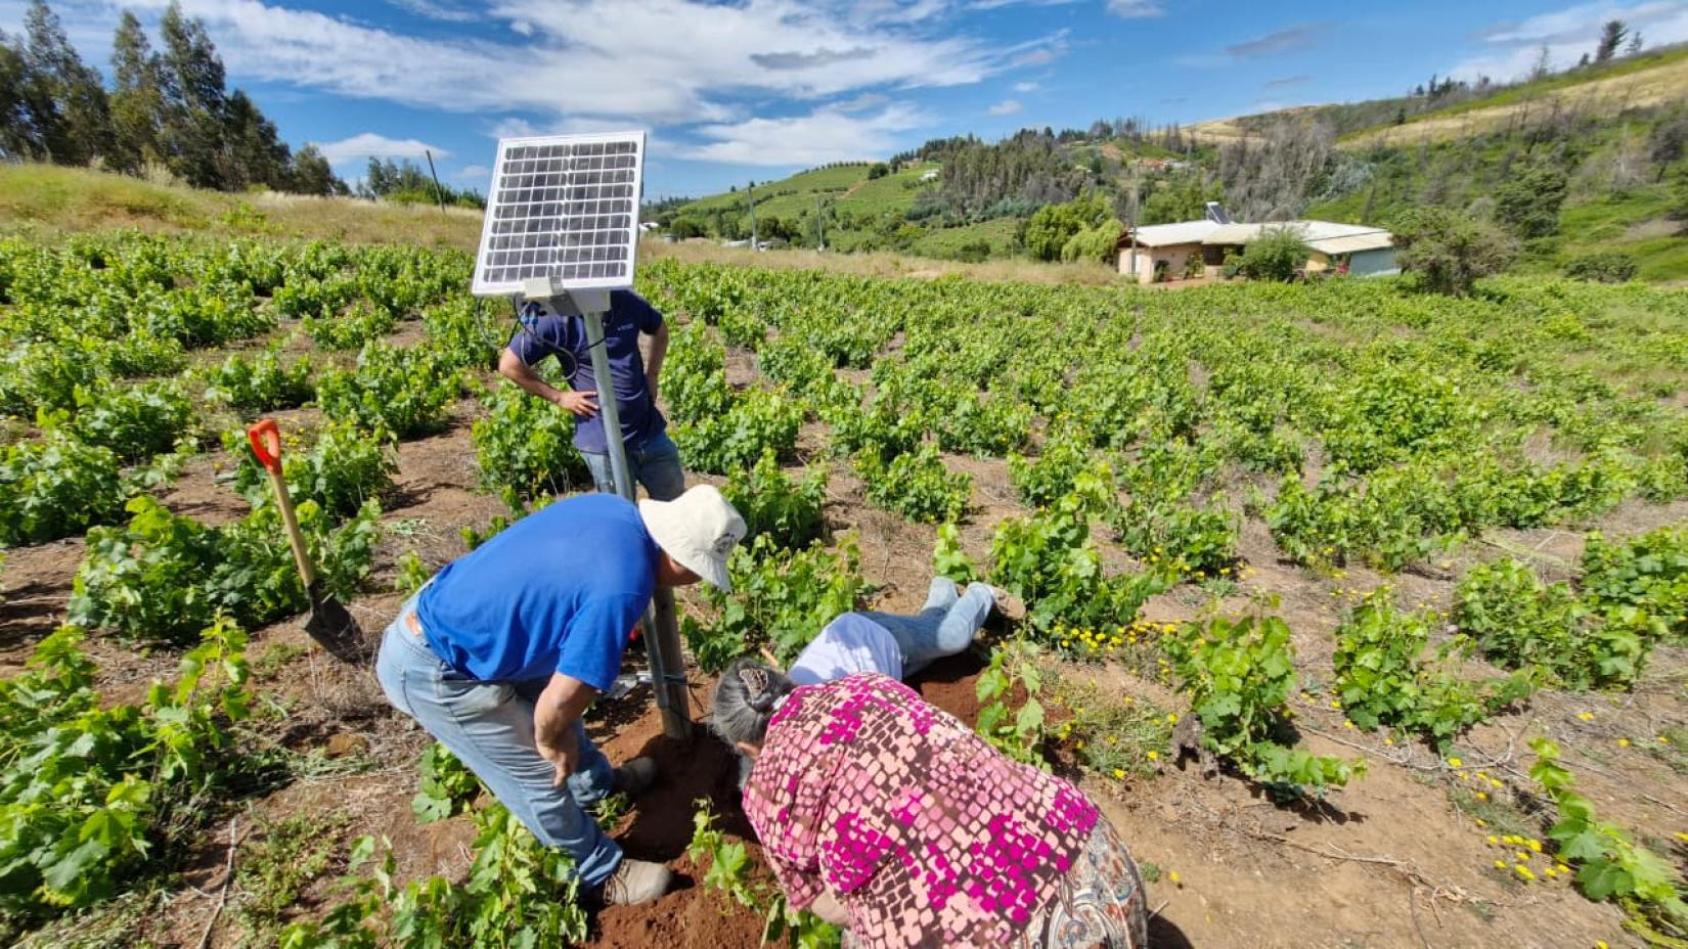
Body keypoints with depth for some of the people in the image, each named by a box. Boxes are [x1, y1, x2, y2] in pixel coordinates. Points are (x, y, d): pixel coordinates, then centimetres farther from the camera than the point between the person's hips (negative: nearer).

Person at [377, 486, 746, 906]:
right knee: (541, 772, 6)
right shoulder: (621, 588, -32)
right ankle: (601, 874, 30)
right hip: (432, 670, -8)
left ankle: (597, 782, 49)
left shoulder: (614, 507, -7)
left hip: (440, 609, 8)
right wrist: (550, 739, -3)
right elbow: (560, 701, -26)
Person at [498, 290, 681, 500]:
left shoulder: (628, 301, 0)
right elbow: (508, 365, -9)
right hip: (604, 444, -4)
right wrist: (559, 396, -8)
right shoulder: (558, 319, -13)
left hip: (651, 430, 4)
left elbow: (660, 330, 20)